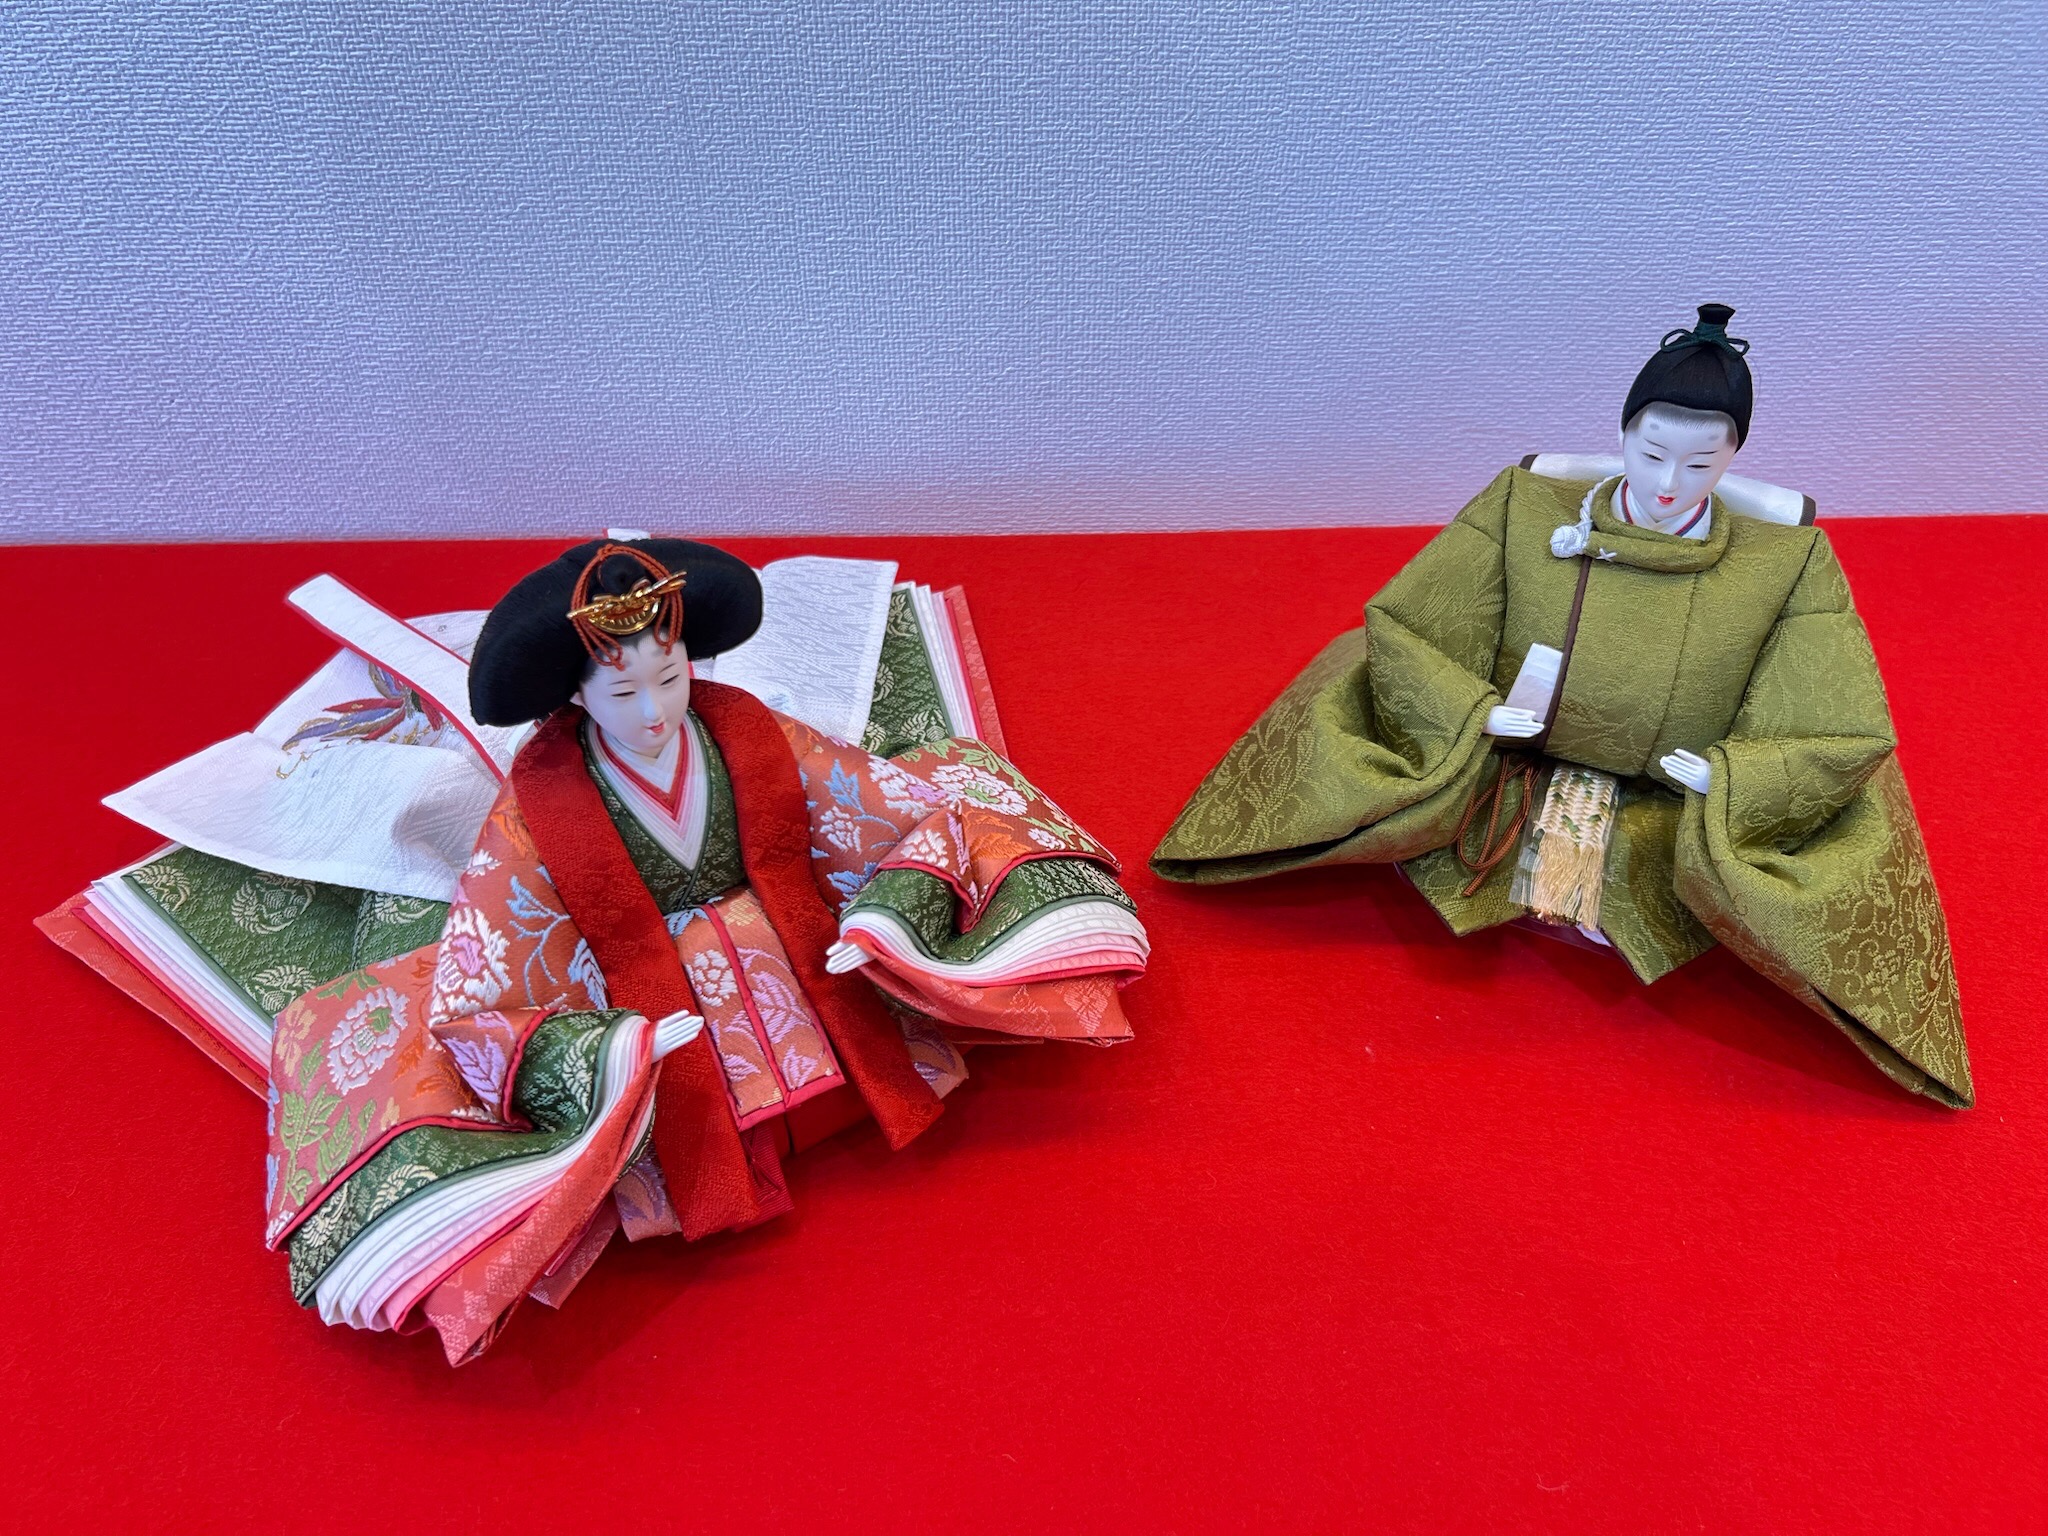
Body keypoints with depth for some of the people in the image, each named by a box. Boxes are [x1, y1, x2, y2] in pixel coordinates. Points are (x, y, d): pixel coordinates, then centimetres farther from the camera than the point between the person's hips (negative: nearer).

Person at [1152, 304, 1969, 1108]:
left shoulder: (1789, 566, -13)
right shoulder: (1524, 511, -12)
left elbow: (1847, 736, -12)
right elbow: (1397, 626, -10)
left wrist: (1719, 777, -28)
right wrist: (1476, 716, -25)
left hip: (1679, 828, 0)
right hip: (1499, 792, 0)